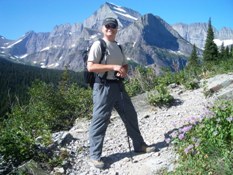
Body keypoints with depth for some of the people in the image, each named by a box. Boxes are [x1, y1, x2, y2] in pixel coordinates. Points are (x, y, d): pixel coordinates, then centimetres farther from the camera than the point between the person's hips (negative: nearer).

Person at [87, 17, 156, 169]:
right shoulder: (98, 45, -8)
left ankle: (139, 145, 30)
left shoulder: (118, 47, 16)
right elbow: (90, 67, -17)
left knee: (130, 115, 14)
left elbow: (125, 64, 23)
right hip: (104, 87, -8)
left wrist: (124, 71, -2)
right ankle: (95, 155, 9)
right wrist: (113, 67, -22)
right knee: (100, 121, -3)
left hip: (118, 86, 8)